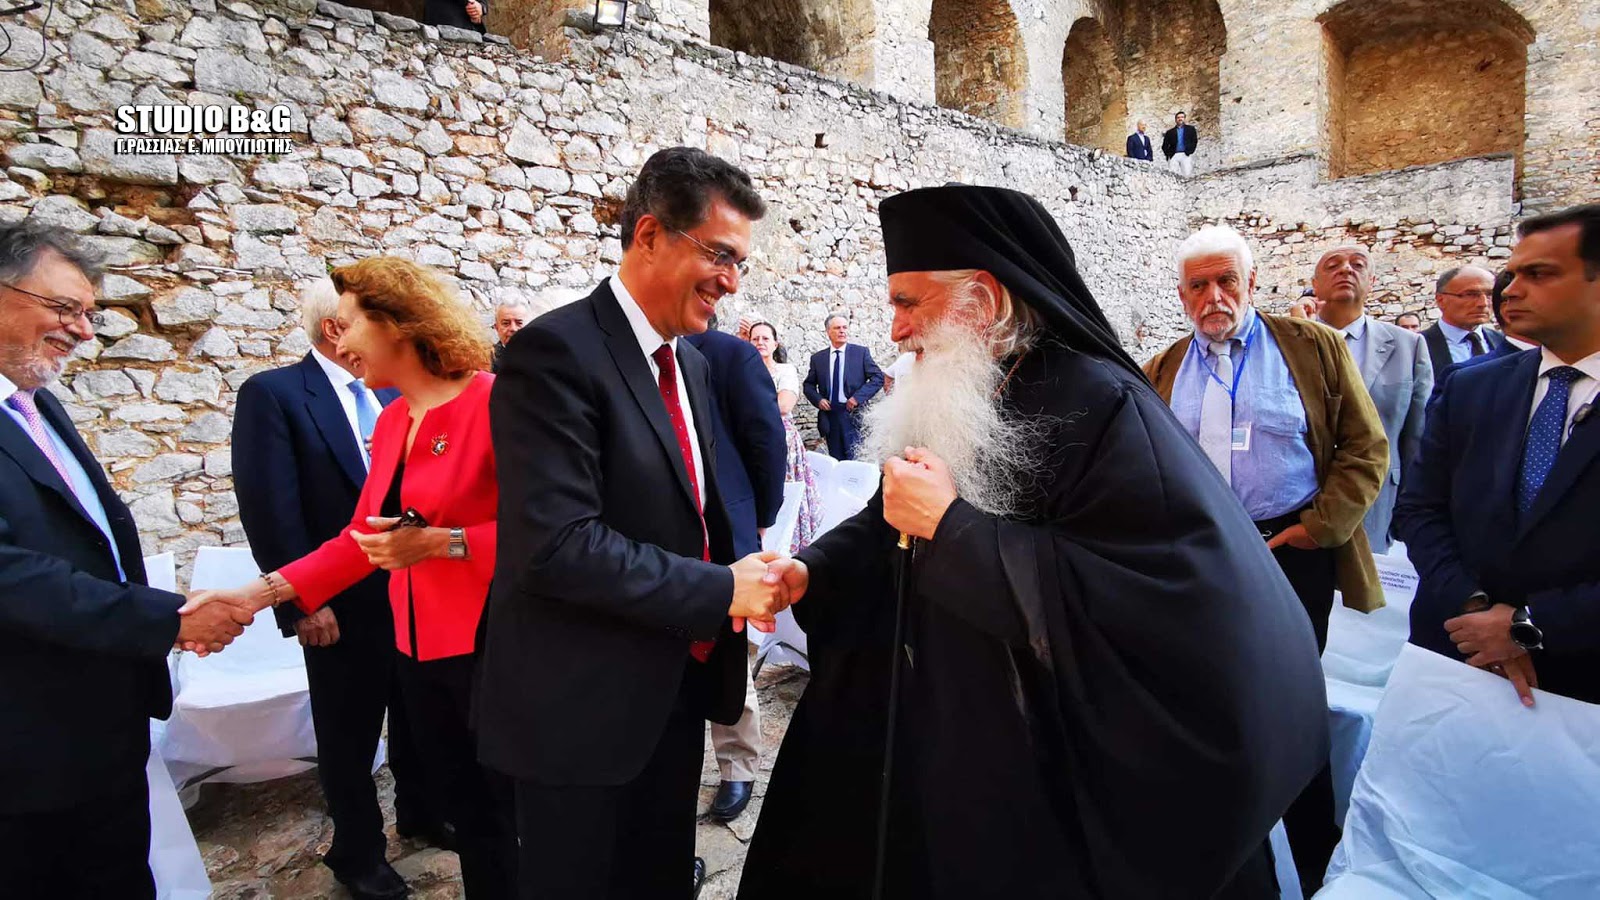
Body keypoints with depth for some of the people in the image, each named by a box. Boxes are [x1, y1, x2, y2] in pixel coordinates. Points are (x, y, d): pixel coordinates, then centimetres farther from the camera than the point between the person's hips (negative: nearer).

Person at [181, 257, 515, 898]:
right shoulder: (391, 420, 10)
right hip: (417, 646, 7)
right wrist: (258, 594, 4)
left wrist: (438, 542, -24)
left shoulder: (493, 400, -15)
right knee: (466, 813, 20)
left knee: (518, 815, 10)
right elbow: (362, 537, 11)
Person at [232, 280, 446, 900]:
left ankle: (420, 812, 43)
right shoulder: (272, 394, -9)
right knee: (349, 734, 12)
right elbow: (268, 506, -14)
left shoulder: (393, 395, 7)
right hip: (342, 606, -5)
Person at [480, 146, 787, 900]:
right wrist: (721, 591, -20)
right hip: (582, 706, -7)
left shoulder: (691, 362, 8)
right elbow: (557, 544, -27)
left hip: (676, 689, 8)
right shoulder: (557, 351, -19)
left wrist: (742, 579, 0)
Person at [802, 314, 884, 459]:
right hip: (829, 416, 2)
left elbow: (878, 378, -1)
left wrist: (858, 397, -12)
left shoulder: (861, 352, 3)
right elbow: (808, 384, 16)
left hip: (854, 415, -2)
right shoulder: (817, 358, 9)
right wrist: (818, 399, -4)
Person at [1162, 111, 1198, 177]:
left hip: (1186, 155, -1)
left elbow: (1194, 141, 6)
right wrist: (1168, 154, -4)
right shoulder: (1170, 132, 17)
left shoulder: (1190, 129, 16)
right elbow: (1164, 146, 12)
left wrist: (1189, 152, -7)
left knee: (1187, 174, -18)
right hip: (1173, 156, 1)